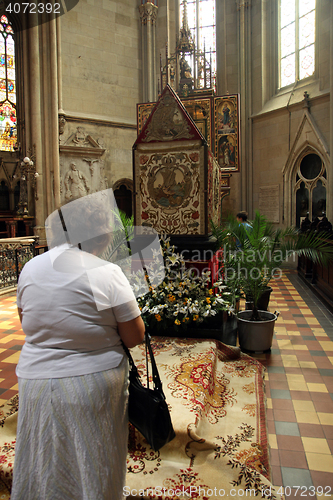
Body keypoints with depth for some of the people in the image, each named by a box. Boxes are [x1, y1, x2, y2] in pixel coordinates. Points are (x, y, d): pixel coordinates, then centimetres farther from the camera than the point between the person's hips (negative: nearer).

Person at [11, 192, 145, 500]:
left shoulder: (30, 268, -3)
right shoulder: (106, 272, -19)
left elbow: (26, 322, 12)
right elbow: (134, 338, -13)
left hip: (35, 378, 4)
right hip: (93, 383, -4)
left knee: (45, 468, 25)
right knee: (93, 468, 20)